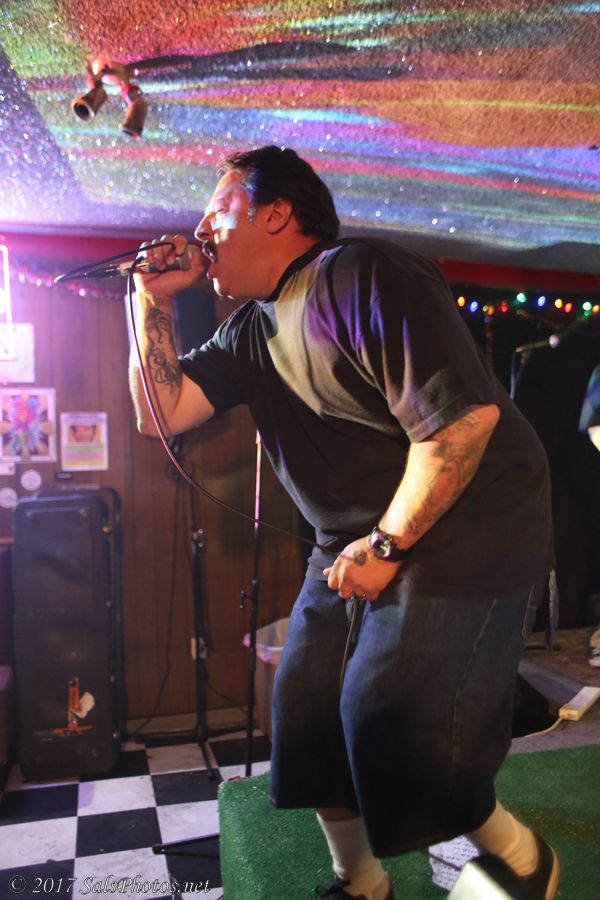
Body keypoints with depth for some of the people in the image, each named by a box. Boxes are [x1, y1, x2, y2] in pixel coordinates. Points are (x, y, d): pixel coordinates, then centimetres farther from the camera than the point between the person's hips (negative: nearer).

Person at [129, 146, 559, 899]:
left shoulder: (362, 276, -17)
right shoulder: (253, 328, 10)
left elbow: (465, 416, -25)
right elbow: (163, 414, 7)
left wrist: (387, 545, -18)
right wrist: (154, 299, 2)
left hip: (460, 537, -8)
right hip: (355, 546, 9)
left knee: (392, 733, -8)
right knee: (308, 715, 9)